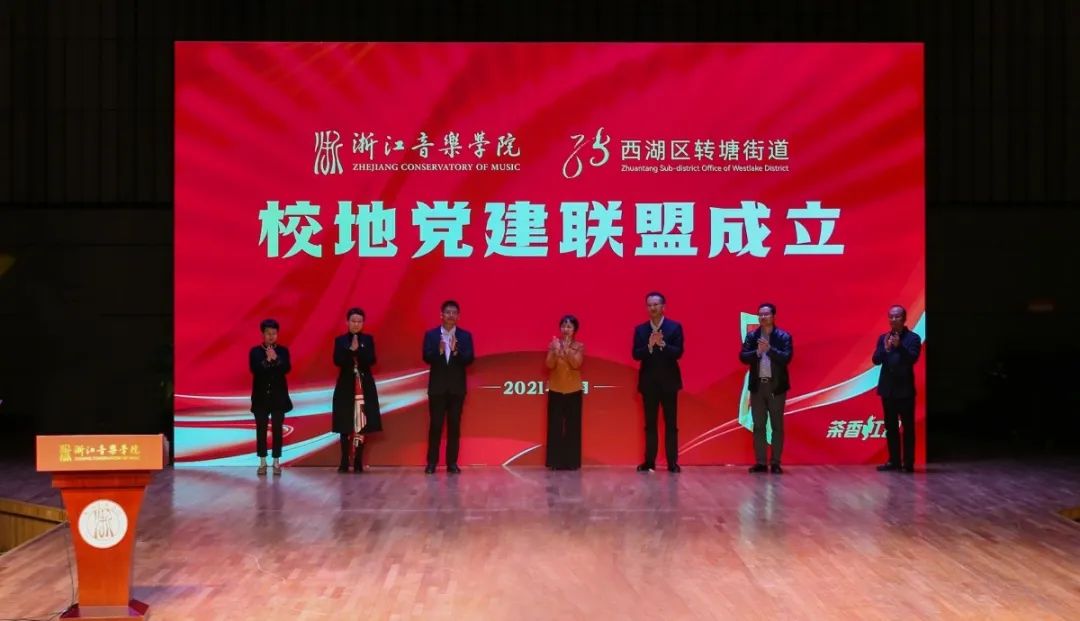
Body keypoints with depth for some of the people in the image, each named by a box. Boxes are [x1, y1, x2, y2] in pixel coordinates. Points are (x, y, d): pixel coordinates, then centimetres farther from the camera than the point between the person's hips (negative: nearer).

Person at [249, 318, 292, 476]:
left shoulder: (283, 351, 3)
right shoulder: (255, 351, 1)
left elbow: (286, 369, -10)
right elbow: (254, 369, -13)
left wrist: (275, 358, -22)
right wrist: (267, 360, -23)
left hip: (278, 396, 0)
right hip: (261, 396, 0)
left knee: (277, 429, 2)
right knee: (261, 429, 3)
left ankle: (276, 462, 8)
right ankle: (262, 462, 10)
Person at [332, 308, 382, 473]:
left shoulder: (368, 339, 5)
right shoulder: (340, 340, 4)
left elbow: (372, 360, -8)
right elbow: (337, 361, -9)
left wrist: (358, 349, -20)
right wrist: (350, 350, -21)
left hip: (365, 386, 0)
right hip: (346, 386, 0)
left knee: (362, 424, -2)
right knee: (345, 425, 0)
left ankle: (358, 462, 4)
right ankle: (344, 462, 6)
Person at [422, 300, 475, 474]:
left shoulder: (465, 336, 4)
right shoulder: (431, 334, 3)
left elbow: (469, 359, -5)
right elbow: (426, 357, -8)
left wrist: (456, 351, -24)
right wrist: (439, 351, -27)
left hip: (457, 387, 1)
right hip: (437, 386, -1)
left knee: (454, 426, 3)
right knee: (435, 425, 1)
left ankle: (452, 463, 9)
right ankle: (432, 462, 7)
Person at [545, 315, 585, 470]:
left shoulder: (579, 346, 1)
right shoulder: (553, 345, 3)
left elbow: (576, 364, -14)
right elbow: (549, 365, -9)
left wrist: (566, 349, -25)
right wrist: (556, 350, -24)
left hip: (573, 391, 0)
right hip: (556, 390, 0)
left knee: (572, 426, 1)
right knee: (555, 426, -1)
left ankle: (571, 461, 7)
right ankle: (555, 461, 4)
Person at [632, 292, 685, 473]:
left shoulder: (675, 327, -1)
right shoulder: (640, 329, 5)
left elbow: (678, 352, -10)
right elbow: (636, 355, -4)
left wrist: (662, 344, -25)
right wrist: (650, 345, -21)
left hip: (669, 381, -2)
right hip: (649, 382, 2)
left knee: (671, 423, 1)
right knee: (650, 424, 6)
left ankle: (672, 463, 4)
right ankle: (649, 462, 9)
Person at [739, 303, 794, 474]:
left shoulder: (783, 336, -2)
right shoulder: (751, 336, 6)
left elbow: (787, 358, -13)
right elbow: (743, 357, -4)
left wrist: (769, 349, -23)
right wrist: (757, 351, -20)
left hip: (776, 386, -2)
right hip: (757, 386, 3)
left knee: (777, 426, 2)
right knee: (758, 426, 5)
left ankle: (775, 463, 7)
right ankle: (760, 462, 10)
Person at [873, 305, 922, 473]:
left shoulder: (913, 338, -3)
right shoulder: (883, 338, 9)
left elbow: (912, 359, -15)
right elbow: (875, 360, 0)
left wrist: (899, 346, -30)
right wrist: (885, 349, -19)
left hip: (905, 389, -4)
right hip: (888, 389, 4)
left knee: (908, 426, -1)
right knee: (890, 427, 8)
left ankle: (908, 462, 2)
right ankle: (894, 461, 13)